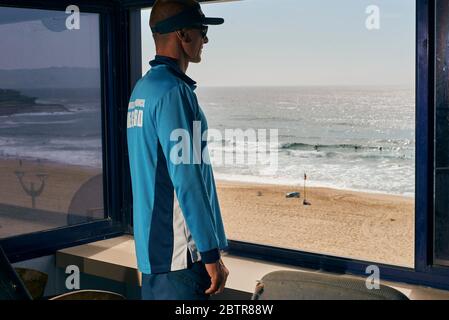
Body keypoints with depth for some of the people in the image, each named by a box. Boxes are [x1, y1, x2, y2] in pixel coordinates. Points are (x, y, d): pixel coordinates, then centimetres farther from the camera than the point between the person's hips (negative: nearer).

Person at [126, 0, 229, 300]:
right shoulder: (174, 92, -17)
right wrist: (212, 252, -18)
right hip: (180, 253, -9)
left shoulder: (142, 88, 12)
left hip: (151, 245, 9)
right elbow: (187, 179, -21)